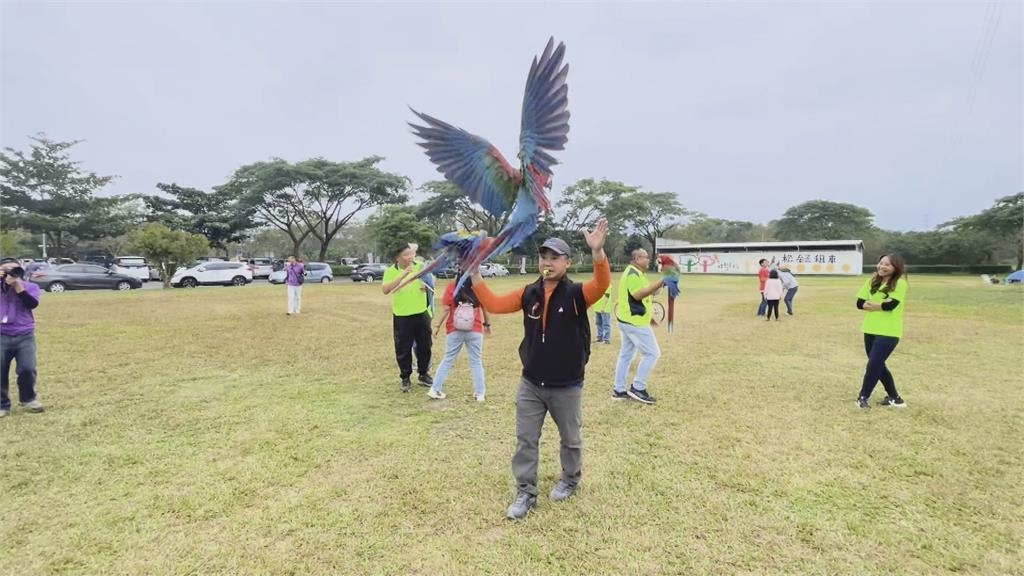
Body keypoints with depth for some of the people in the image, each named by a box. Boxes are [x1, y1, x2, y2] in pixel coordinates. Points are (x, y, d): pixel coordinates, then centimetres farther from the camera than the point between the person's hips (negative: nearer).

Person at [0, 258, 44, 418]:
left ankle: (28, 399, 19)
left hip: (25, 336, -1)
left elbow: (32, 304, -12)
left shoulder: (30, 286, 3)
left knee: (27, 369, -4)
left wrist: (18, 286, -16)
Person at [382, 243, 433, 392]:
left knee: (424, 346, 11)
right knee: (403, 349, 3)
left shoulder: (420, 266, -1)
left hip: (421, 314, 3)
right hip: (401, 317, -3)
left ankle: (423, 374, 28)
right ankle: (405, 378, 19)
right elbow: (385, 289, -26)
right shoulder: (391, 271, -9)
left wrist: (427, 285, -10)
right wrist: (402, 275, -33)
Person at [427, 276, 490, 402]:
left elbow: (446, 309, -10)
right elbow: (485, 308, -2)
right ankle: (480, 393, 13)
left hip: (454, 330, 0)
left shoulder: (452, 286, -9)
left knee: (448, 360, 13)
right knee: (476, 362, 10)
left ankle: (435, 389, 16)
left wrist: (438, 326, 1)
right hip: (475, 331, 0)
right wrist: (487, 324, 12)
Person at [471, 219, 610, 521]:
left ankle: (570, 480, 43)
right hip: (530, 384, 3)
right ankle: (526, 493, 25)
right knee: (525, 440, 10)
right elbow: (493, 304, -3)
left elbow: (602, 284, -34)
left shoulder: (576, 294, -14)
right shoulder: (528, 293, -2)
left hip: (567, 387, -3)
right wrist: (474, 273, -12)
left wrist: (598, 251, -50)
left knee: (570, 439, 18)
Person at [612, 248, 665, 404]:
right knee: (652, 353, -4)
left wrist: (648, 316, 22)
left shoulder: (633, 273, 17)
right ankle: (637, 388, 1)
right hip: (635, 322, -11)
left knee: (626, 355, 13)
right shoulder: (633, 274, -16)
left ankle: (619, 390, 18)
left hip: (627, 321, 11)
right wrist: (660, 282, -30)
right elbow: (638, 295, -29)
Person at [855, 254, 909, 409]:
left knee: (873, 364, -7)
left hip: (888, 332, -7)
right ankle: (894, 397, 30)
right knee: (878, 365, 14)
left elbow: (890, 305, -21)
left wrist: (871, 304, -6)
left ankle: (863, 397, 7)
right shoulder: (873, 281, 7)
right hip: (870, 330, 7)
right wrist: (880, 304, -12)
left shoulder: (900, 283, -10)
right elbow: (860, 303, 1)